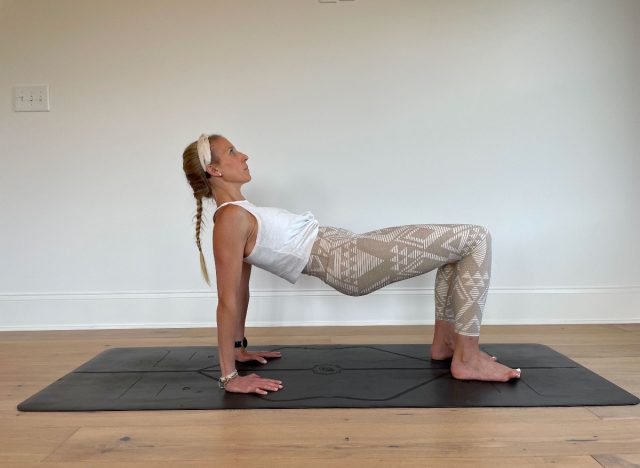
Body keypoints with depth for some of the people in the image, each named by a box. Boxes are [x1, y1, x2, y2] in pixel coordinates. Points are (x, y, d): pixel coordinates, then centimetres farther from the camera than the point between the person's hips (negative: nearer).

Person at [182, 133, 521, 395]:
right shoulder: (230, 219, -15)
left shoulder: (240, 212, 14)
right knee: (476, 238, -7)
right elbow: (228, 301, -18)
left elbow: (241, 290, 17)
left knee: (458, 243, 17)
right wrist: (229, 376, -18)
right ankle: (468, 359, -2)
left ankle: (444, 341, 20)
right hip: (350, 263, -10)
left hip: (347, 250, 10)